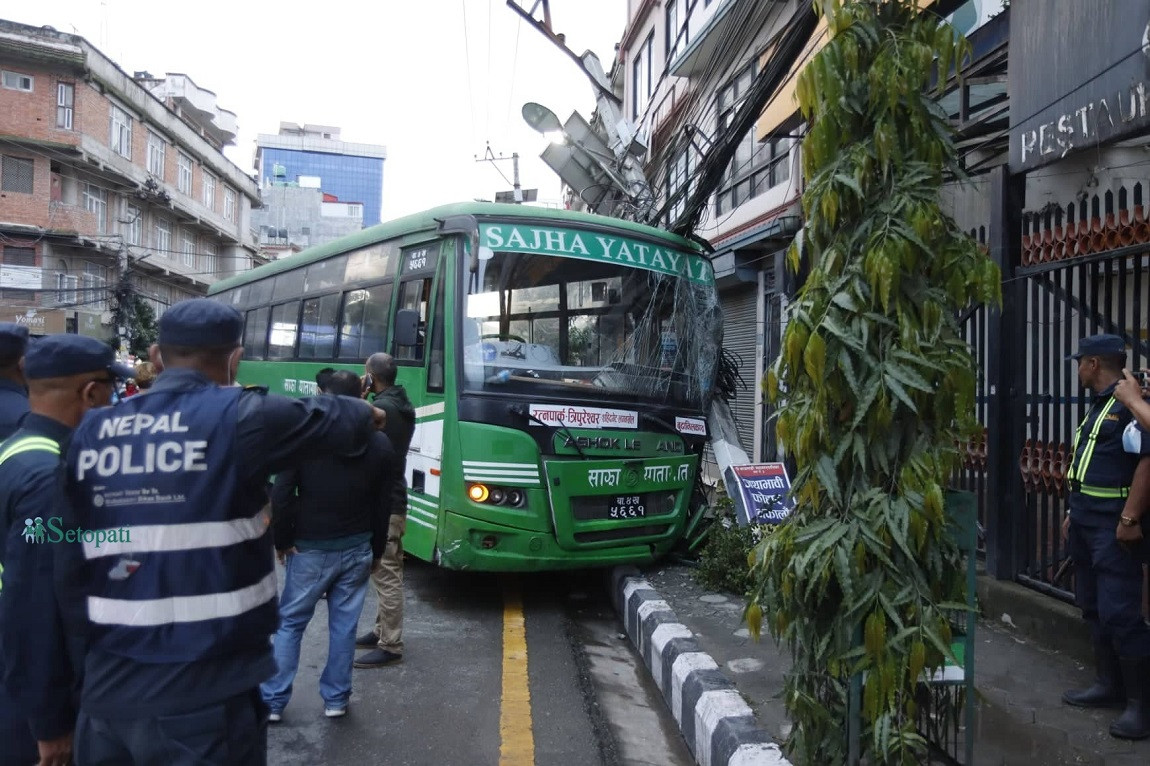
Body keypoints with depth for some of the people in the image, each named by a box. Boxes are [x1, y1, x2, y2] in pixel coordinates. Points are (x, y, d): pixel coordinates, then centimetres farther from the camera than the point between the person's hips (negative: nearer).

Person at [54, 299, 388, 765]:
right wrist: (366, 413, 24)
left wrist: (89, 651, 15)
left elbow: (66, 564, 4)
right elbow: (326, 421, 3)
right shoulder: (239, 416, -12)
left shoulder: (91, 431, 3)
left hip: (106, 691, 6)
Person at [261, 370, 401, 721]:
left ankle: (273, 701, 14)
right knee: (344, 624, 10)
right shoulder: (380, 444, 0)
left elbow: (282, 494, -12)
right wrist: (376, 549, 12)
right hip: (357, 548, 3)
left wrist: (282, 540, 0)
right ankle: (336, 699, 18)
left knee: (290, 623, 11)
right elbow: (384, 504, 4)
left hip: (310, 548, -2)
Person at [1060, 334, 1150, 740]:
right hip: (1087, 522, 10)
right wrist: (1073, 513, 22)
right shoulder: (1099, 405, 17)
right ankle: (1109, 684, 25)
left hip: (1114, 524, -10)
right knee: (1093, 607, 15)